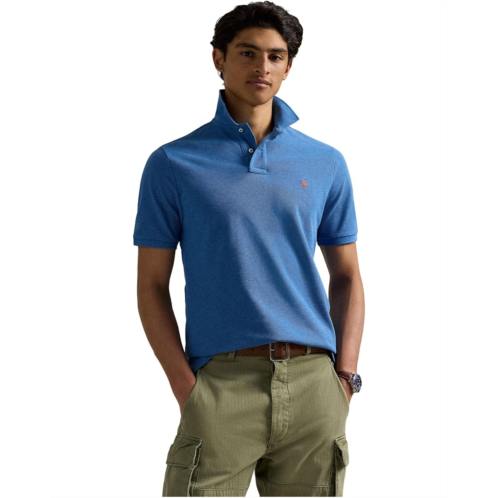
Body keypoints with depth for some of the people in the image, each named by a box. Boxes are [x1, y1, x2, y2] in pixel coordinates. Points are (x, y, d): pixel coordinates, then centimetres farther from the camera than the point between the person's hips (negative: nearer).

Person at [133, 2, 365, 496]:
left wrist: (345, 377, 1)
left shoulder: (326, 163, 10)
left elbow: (346, 277, 13)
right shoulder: (174, 163, 3)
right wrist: (186, 387, -8)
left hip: (314, 383, 3)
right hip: (222, 384, -2)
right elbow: (152, 285, 2)